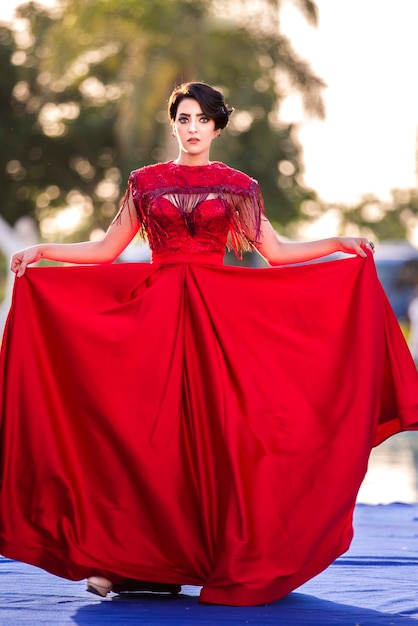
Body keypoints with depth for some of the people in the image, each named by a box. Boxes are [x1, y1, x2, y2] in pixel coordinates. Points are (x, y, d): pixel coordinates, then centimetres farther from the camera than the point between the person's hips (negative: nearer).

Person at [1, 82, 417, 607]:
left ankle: (226, 559, -1)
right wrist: (43, 252, 2)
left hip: (219, 313, -1)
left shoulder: (237, 187, 9)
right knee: (150, 430, -5)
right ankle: (139, 561, -1)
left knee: (215, 429, -6)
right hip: (156, 314, 1)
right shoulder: (146, 182, 11)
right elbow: (107, 250, 12)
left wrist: (339, 243, -2)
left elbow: (276, 252, 7)